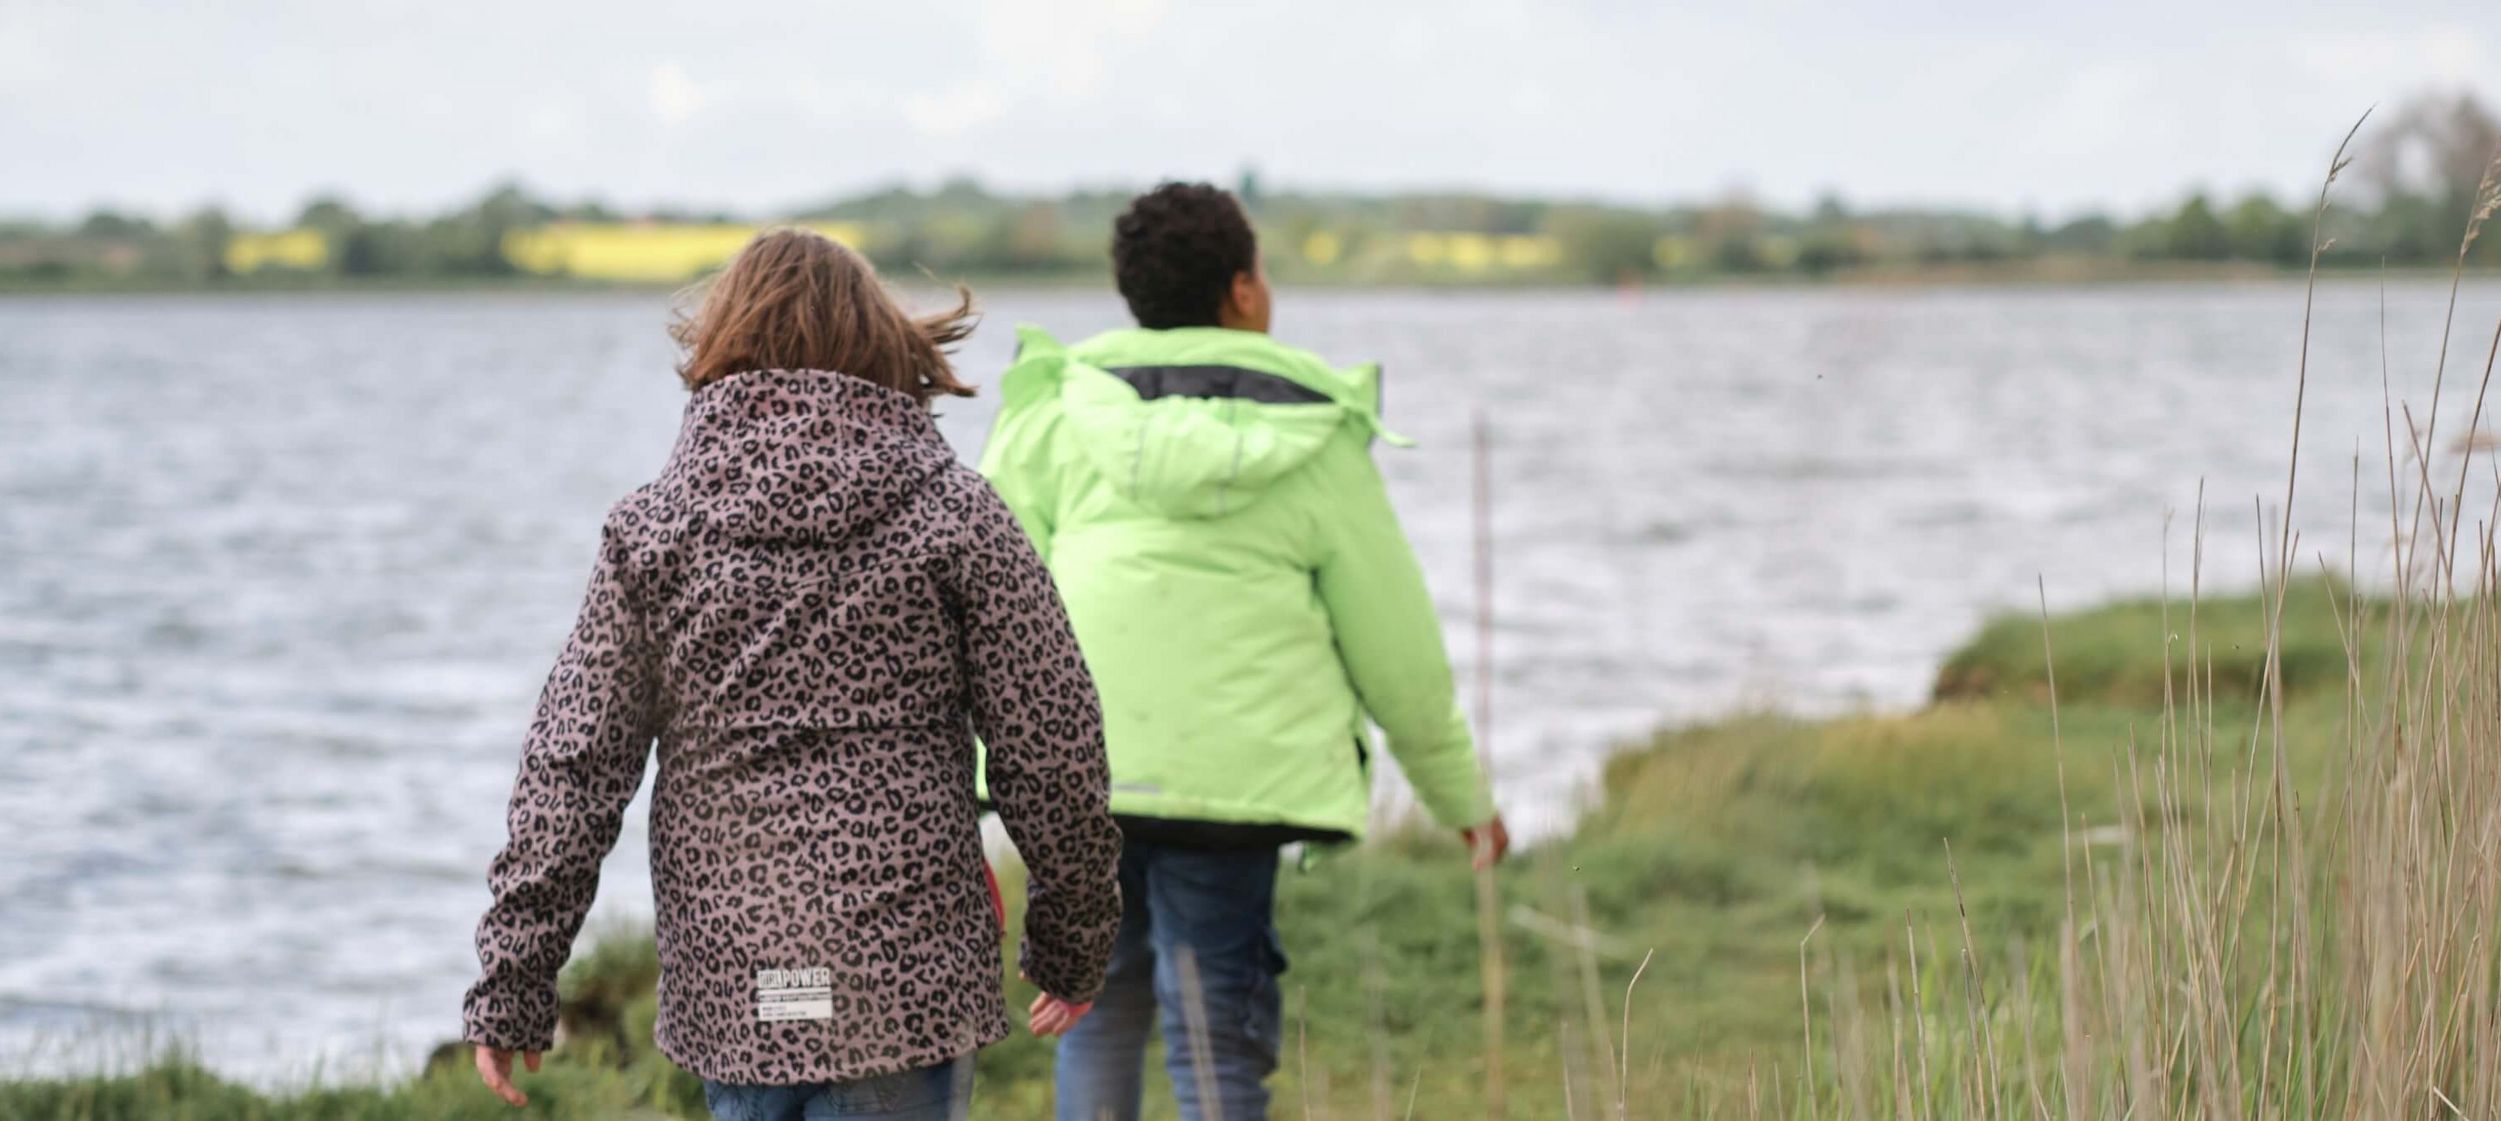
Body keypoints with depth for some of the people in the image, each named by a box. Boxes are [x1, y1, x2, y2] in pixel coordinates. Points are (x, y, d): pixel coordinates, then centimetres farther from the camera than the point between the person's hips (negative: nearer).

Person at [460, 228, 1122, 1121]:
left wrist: (512, 988, 5)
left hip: (724, 985, 3)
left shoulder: (648, 530, 3)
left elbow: (571, 771, 0)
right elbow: (1051, 747, -1)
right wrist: (1075, 940, 12)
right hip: (903, 976, -2)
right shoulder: (953, 513, -2)